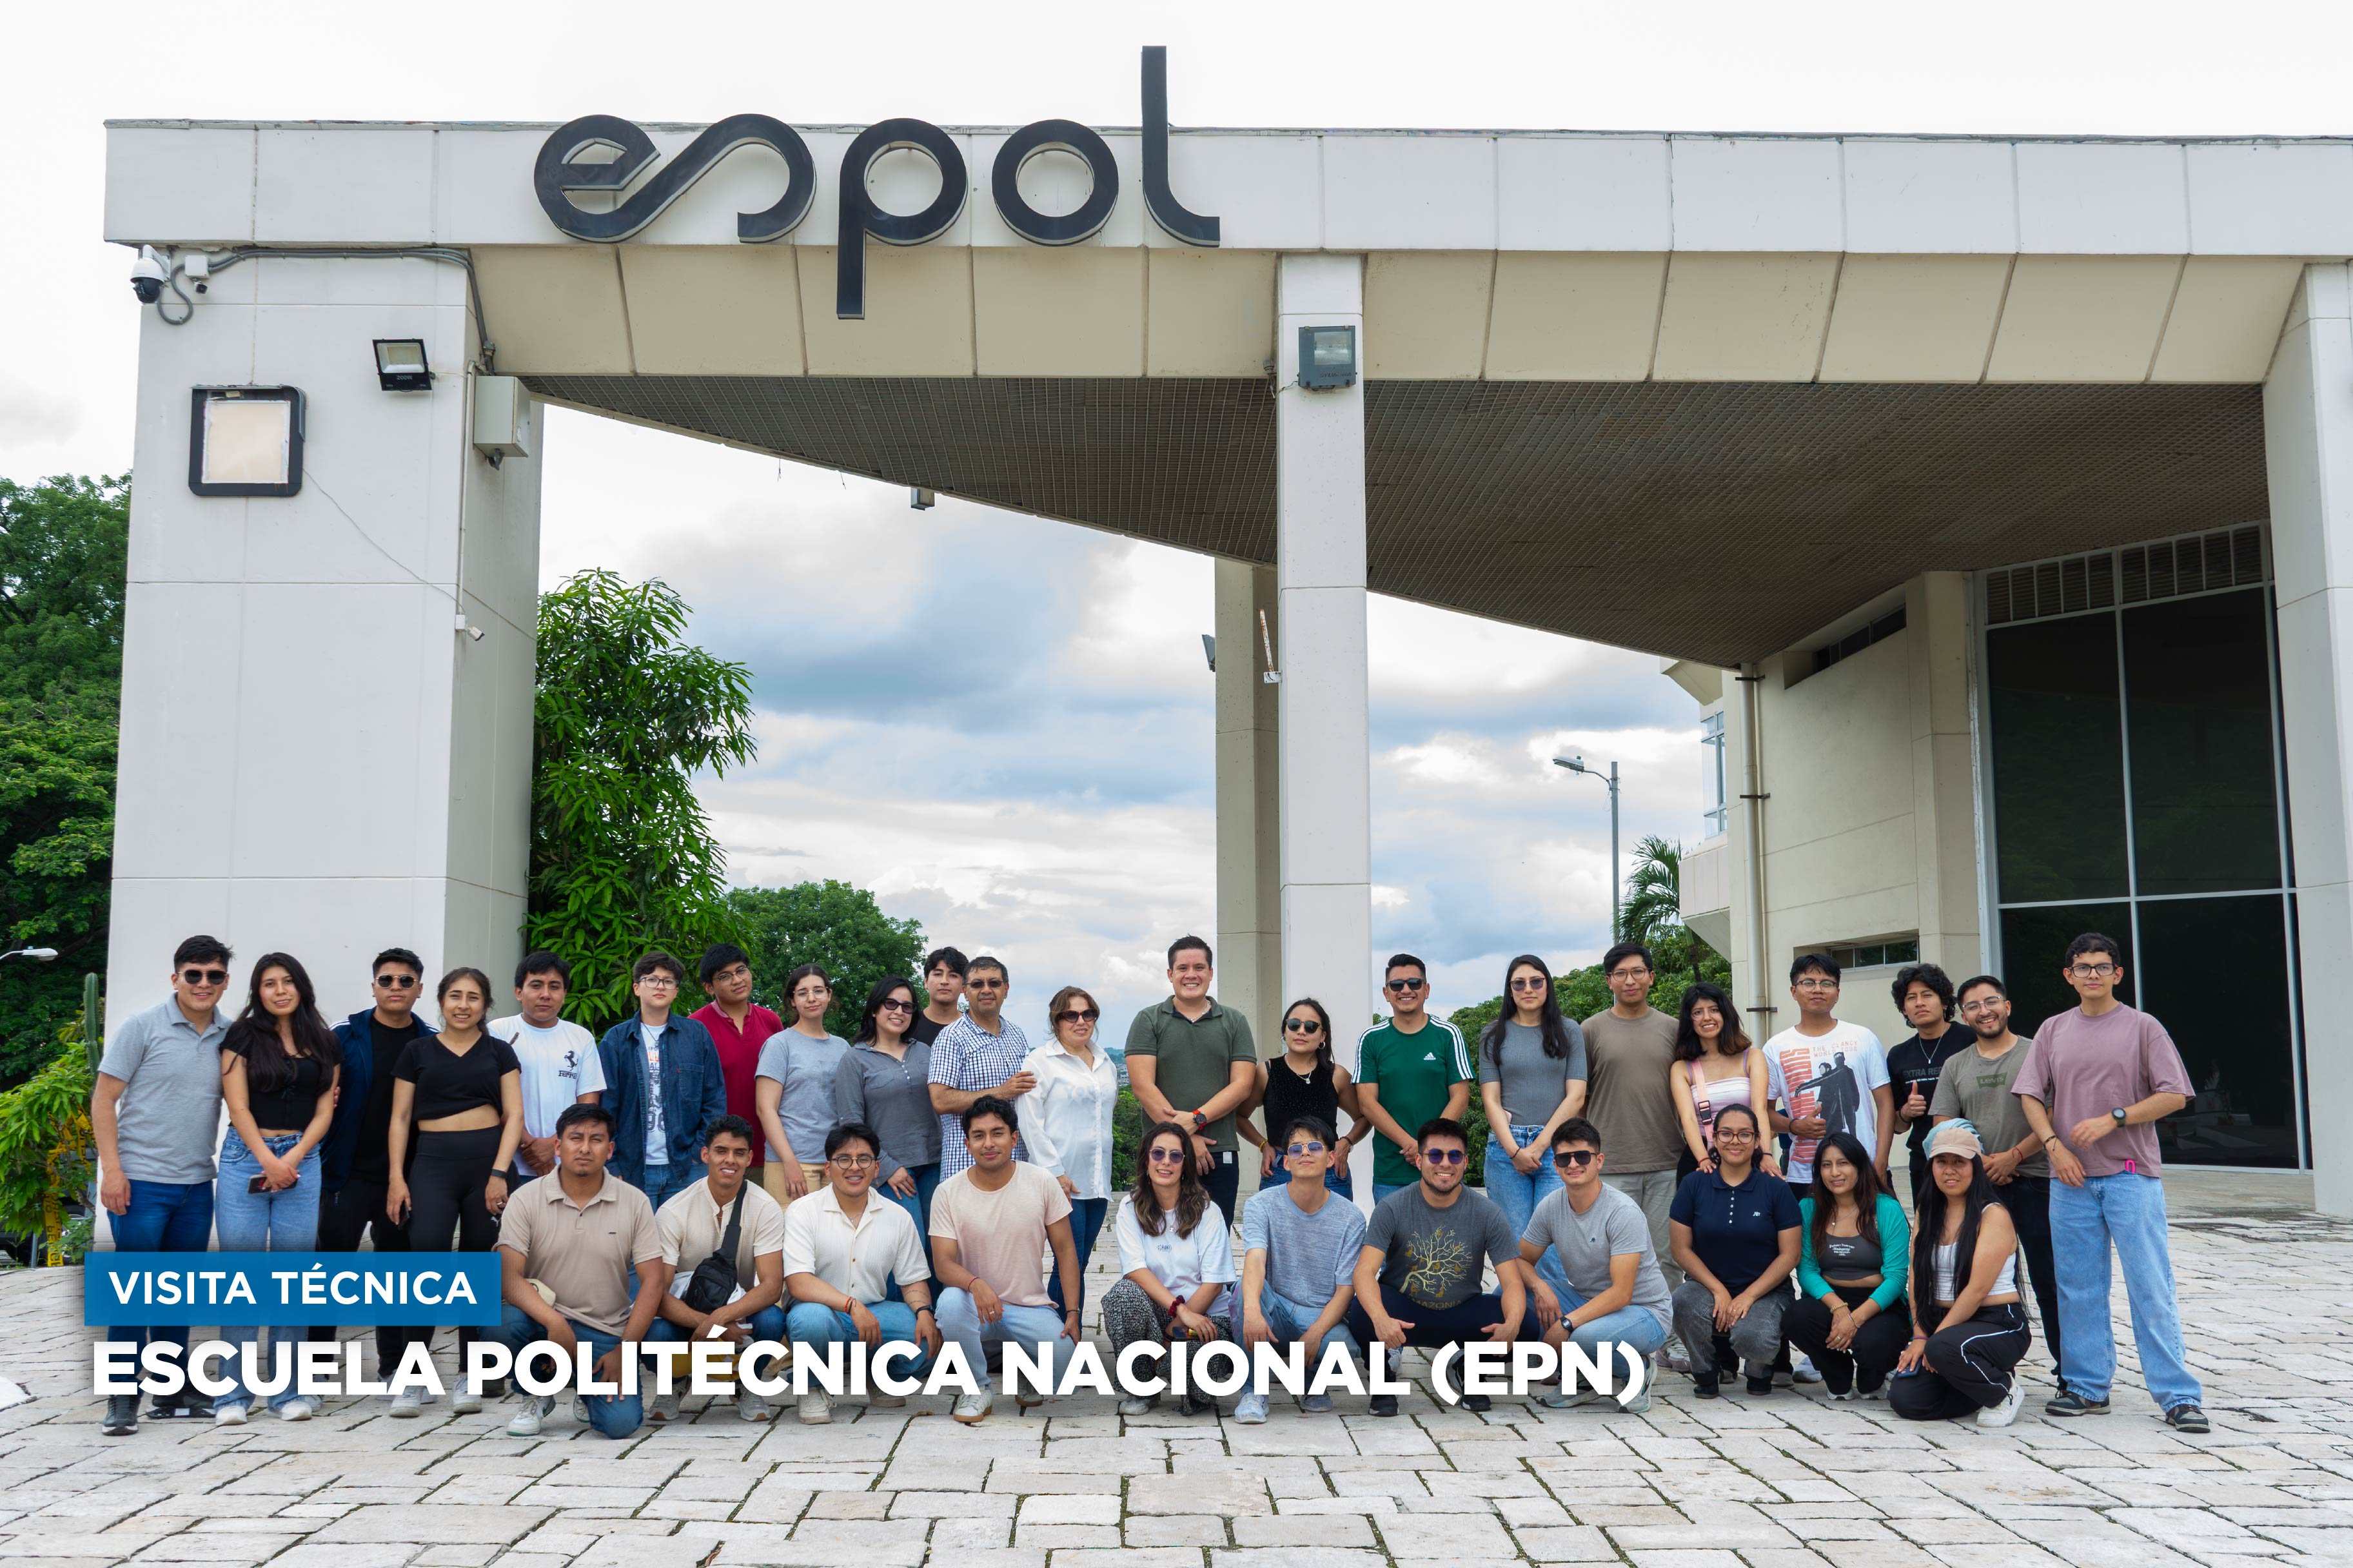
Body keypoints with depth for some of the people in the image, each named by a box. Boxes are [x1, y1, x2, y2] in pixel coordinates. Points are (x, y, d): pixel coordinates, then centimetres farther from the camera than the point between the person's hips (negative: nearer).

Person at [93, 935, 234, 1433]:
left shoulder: (230, 1037, 6)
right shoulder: (142, 1027, -5)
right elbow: (103, 1099, -5)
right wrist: (112, 1169, -12)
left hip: (197, 1185, 4)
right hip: (140, 1182, -4)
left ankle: (173, 1393, 21)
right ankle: (123, 1400, 6)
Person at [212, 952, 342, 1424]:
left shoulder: (324, 1044, 11)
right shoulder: (243, 1036, 5)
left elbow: (324, 1112, 8)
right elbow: (238, 1106, -1)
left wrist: (292, 1159, -5)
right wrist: (268, 1160, -8)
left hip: (301, 1159, 2)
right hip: (246, 1155, -2)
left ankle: (289, 1391, 6)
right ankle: (233, 1393, 1)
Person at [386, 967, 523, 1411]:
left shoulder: (499, 1052, 10)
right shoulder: (418, 1052, 10)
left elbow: (514, 1115, 4)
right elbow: (400, 1119, 9)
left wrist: (499, 1173, -8)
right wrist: (397, 1177, -1)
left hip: (489, 1161, 1)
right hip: (433, 1162, -1)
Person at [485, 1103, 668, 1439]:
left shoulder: (634, 1201, -1)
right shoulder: (527, 1199, -4)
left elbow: (654, 1280, -3)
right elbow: (508, 1276, -14)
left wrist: (623, 1352, -11)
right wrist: (555, 1323, -30)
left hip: (605, 1333, 0)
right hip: (543, 1320, 0)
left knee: (621, 1423, -21)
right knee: (500, 1325, -34)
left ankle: (594, 1391, 18)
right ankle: (537, 1393, -1)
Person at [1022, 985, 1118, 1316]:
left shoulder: (1106, 1063, 17)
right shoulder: (1039, 1062, -2)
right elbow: (1031, 1123, -8)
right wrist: (1055, 1173, -15)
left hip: (1098, 1181, 6)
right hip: (1061, 1181, -6)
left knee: (1078, 1265, 7)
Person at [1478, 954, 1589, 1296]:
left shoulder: (1569, 1032, 10)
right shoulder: (1494, 1035, 11)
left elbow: (1576, 1096, 3)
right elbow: (1491, 1099, 5)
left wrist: (1539, 1146, -6)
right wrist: (1515, 1151, -7)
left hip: (1556, 1147, -1)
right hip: (1506, 1147, 1)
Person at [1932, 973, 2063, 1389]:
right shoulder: (1956, 1066, 12)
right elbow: (1943, 1128, 9)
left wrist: (2014, 1156, -13)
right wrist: (1980, 1164, -6)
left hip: (2035, 1181, -4)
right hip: (1978, 1186, 4)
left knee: (2050, 1283, -2)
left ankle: (2071, 1374, 6)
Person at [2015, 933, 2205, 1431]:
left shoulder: (2143, 1027, 1)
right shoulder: (2053, 1030, 10)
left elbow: (2173, 1096, -5)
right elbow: (2030, 1096, 7)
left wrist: (2112, 1119, -14)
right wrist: (2054, 1145, -7)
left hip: (2132, 1177, -3)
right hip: (2072, 1178, 3)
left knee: (2152, 1288, -5)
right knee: (2078, 1288, 8)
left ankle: (2179, 1395, 0)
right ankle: (2087, 1386, 17)